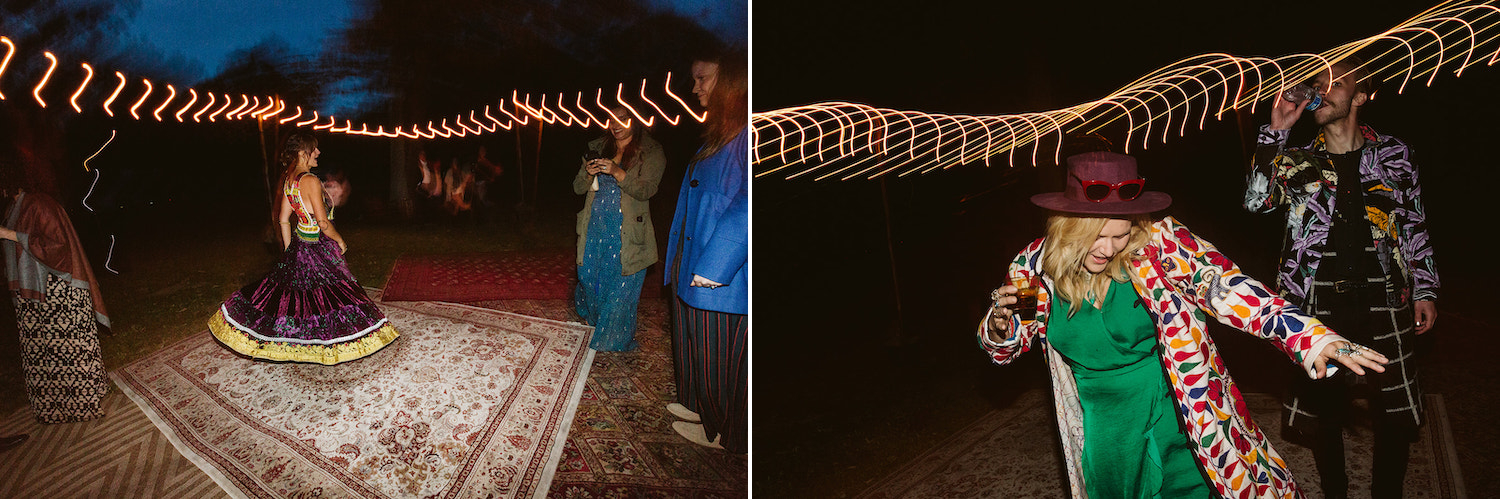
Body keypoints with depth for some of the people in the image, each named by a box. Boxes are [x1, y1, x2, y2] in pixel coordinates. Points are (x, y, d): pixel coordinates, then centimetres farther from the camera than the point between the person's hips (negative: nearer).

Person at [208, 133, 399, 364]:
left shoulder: (287, 179, 6)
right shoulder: (311, 181, -20)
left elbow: (283, 219, 11)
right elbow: (323, 222, -20)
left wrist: (289, 249, 18)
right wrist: (340, 240, -4)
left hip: (298, 244, 8)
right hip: (317, 248, -8)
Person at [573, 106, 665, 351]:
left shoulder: (651, 152, -4)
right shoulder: (598, 147, 10)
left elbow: (646, 190, -16)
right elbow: (578, 188, 9)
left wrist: (617, 172, -29)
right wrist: (588, 174, -14)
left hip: (626, 233, -4)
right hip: (595, 226, 4)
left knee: (621, 285, -1)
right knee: (590, 276, 13)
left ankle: (613, 341, 16)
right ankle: (590, 317, 44)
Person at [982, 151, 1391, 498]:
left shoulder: (1161, 245, -17)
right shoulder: (1038, 265, -10)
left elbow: (1228, 290, -25)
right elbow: (1005, 349, 3)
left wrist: (1310, 339, -38)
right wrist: (1000, 324, -20)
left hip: (1177, 429, -2)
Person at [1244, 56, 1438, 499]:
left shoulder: (1392, 154, 7)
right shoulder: (1298, 162, 6)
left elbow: (1415, 226, 11)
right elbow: (1256, 201, -11)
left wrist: (1424, 290, 7)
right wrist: (1275, 133, -13)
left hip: (1383, 303, 0)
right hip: (1319, 306, 0)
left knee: (1395, 412, 4)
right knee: (1323, 410, 7)